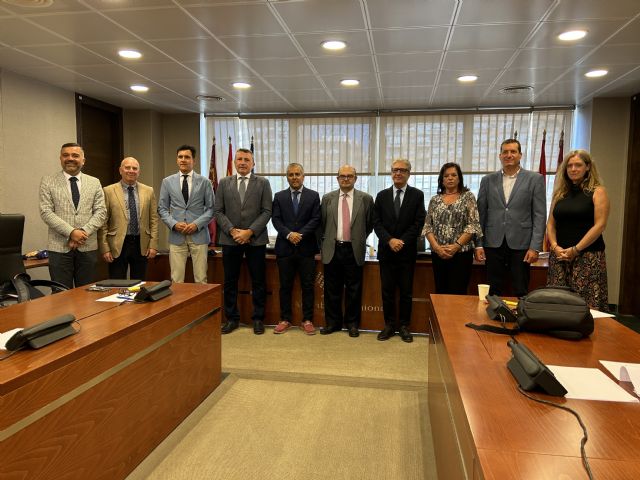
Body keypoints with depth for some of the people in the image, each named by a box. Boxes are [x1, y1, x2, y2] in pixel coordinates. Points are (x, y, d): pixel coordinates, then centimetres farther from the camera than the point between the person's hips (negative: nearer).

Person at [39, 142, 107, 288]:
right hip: (59, 247, -1)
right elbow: (46, 212, -4)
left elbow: (101, 212, 2)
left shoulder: (94, 182, 9)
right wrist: (71, 232, -15)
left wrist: (84, 232, -12)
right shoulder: (48, 181, 4)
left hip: (88, 247, 2)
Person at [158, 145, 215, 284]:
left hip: (199, 235, -1)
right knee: (176, 280, 2)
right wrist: (174, 224, -8)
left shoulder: (204, 182, 5)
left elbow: (211, 208, 4)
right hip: (176, 236, 1)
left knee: (201, 279, 2)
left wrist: (197, 224, -11)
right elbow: (162, 209, 9)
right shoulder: (167, 182, 9)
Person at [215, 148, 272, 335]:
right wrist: (232, 231, -10)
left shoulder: (263, 183, 4)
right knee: (230, 281, 7)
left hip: (256, 240, -1)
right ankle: (232, 318, 20)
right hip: (230, 239, 2)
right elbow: (218, 211, 5)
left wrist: (250, 232, -13)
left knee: (258, 282, 5)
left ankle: (258, 319, 17)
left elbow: (267, 211, -3)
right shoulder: (224, 183, 9)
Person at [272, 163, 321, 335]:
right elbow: (276, 219, 1)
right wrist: (288, 234, -14)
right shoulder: (279, 196, 9)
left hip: (306, 247, -1)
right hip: (285, 247, 1)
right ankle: (285, 319, 17)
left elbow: (315, 219, -2)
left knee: (307, 286, 4)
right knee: (285, 286, 7)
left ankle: (307, 320, 13)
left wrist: (301, 234, -14)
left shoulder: (313, 195, 6)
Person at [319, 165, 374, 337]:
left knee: (353, 290, 6)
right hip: (332, 250, 2)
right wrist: (326, 242, 12)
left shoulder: (366, 199, 1)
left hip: (354, 250, -1)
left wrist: (359, 239, 10)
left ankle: (352, 323, 20)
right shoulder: (327, 198, 6)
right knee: (332, 290, 9)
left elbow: (370, 224, 9)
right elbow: (322, 223, 12)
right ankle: (332, 322, 22)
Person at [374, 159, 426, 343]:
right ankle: (389, 325, 17)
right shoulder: (382, 195, 8)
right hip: (386, 251, 2)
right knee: (387, 291, 6)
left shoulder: (417, 195, 2)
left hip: (407, 251, -1)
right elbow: (376, 223, 2)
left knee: (406, 291, 6)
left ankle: (404, 326, 17)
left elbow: (418, 223, -4)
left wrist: (402, 242, -13)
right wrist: (390, 240, -13)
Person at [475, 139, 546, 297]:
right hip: (493, 244, 2)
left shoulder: (535, 179, 3)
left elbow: (539, 215, -1)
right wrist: (478, 244, 2)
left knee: (520, 293, 5)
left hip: (521, 244, -1)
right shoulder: (488, 180, 8)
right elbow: (480, 214, 7)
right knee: (493, 293, 8)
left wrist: (535, 247, -8)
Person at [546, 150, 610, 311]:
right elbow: (551, 224, 12)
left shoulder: (597, 192, 0)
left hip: (588, 256, -4)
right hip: (559, 255, 4)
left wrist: (575, 250, -13)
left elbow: (599, 225, -8)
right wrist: (555, 246, -5)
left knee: (586, 304, -6)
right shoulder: (560, 193, 14)